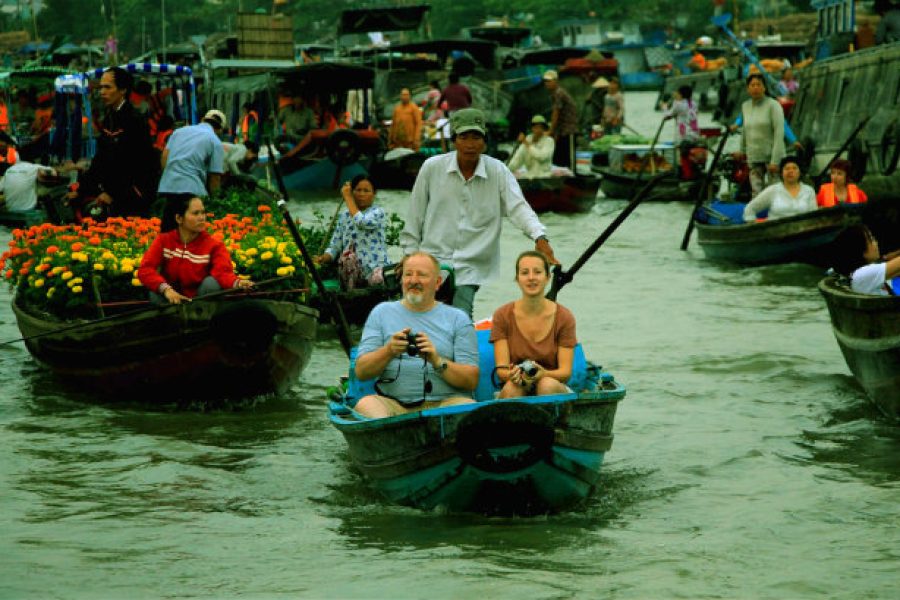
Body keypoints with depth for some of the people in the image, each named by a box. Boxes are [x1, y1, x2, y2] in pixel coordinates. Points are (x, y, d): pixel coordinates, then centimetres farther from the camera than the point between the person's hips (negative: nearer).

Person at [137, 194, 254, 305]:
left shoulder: (214, 245, -12)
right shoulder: (164, 240, -8)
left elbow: (223, 272, -29)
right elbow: (145, 270, -20)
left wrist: (237, 283, -54)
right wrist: (166, 289, -38)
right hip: (172, 302, 1)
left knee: (211, 283, -29)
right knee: (156, 290, -29)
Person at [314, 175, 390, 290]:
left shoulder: (377, 212, 4)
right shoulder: (344, 215, 17)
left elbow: (361, 222, -17)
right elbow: (334, 246, 12)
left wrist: (347, 197, -6)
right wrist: (323, 258, -10)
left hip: (373, 269, -3)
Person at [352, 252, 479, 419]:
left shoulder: (457, 319, 14)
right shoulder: (382, 312, 17)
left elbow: (471, 381, 3)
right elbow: (360, 372, 7)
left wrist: (437, 361, -16)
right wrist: (389, 351, -12)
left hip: (445, 402, -1)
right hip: (393, 403, 1)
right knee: (365, 404, -30)